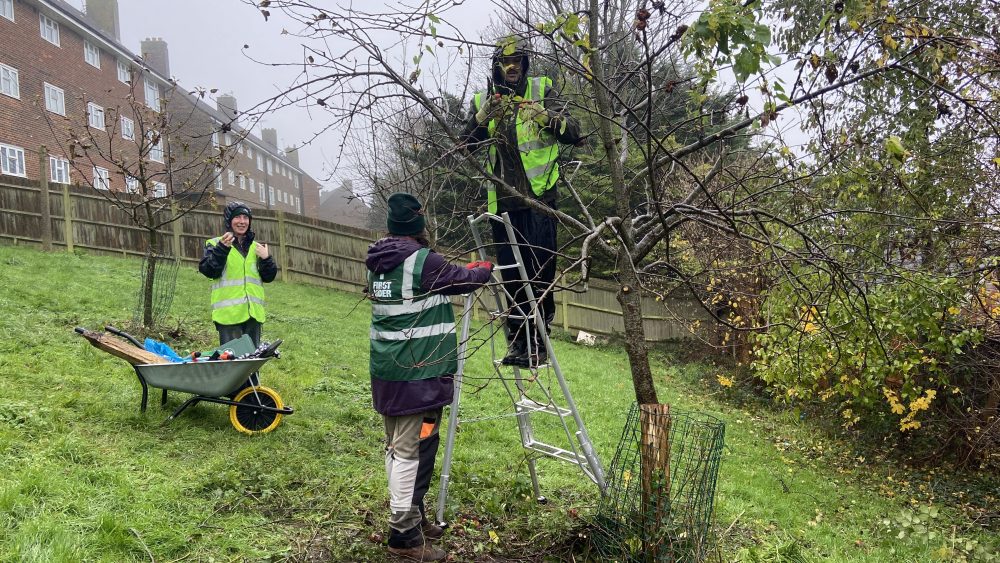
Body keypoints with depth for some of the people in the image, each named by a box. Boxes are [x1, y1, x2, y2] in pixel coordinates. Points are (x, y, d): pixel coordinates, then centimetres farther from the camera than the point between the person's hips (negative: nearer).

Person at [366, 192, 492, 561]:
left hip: (387, 371, 9)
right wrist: (484, 270, 19)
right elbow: (463, 280, -2)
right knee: (412, 451, -4)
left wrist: (464, 271, 27)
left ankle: (409, 517, 29)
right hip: (417, 375, -9)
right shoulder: (421, 261, -15)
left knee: (396, 448, 16)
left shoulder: (377, 263, 10)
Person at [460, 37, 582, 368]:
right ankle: (519, 339, 20)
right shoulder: (483, 100, 12)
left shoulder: (542, 90, 5)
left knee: (541, 269, -4)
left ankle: (538, 342, 5)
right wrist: (482, 118, -14)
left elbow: (574, 134, -2)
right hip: (503, 200, 3)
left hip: (539, 195, -3)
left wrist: (547, 117, -20)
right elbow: (466, 145, 3)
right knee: (511, 275, 9)